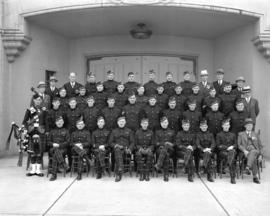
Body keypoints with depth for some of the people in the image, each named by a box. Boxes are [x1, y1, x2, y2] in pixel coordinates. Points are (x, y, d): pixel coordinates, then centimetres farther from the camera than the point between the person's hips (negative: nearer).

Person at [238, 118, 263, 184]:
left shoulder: (256, 134, 24)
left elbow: (260, 146, 19)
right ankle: (255, 176, -44)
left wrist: (260, 155, 1)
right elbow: (239, 145, 8)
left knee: (253, 152, -40)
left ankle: (248, 167, -56)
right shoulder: (241, 134, 19)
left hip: (255, 151, 1)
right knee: (253, 158, -37)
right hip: (246, 152, -1)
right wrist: (244, 150, -13)